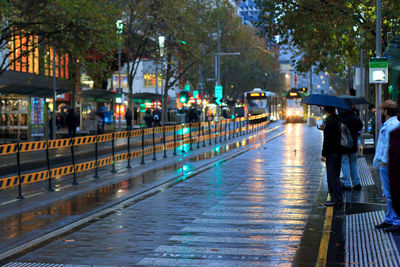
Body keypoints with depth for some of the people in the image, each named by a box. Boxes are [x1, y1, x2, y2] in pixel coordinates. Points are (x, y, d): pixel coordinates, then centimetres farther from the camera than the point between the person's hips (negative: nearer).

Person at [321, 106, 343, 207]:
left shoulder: (329, 121, -17)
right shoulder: (337, 120, 12)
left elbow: (327, 139, -20)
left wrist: (324, 154, -17)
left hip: (332, 153, -10)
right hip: (338, 152, 10)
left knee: (332, 176, -5)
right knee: (335, 176, 16)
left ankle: (335, 199, -3)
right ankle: (338, 198, 21)